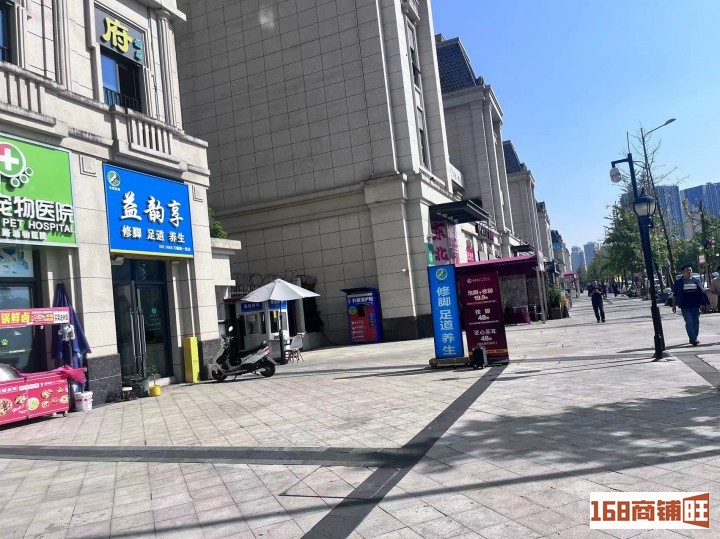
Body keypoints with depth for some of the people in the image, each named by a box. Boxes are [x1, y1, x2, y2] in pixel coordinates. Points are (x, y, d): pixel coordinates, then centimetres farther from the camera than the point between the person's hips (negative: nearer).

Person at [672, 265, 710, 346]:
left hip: (695, 305, 4)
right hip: (685, 306, -4)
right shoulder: (678, 282, 3)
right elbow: (675, 295, 4)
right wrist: (674, 305, 1)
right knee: (689, 322, -11)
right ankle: (692, 339, -12)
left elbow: (701, 292, 16)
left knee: (696, 322, 7)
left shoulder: (696, 281, 13)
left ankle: (694, 338, 17)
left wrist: (702, 302, 9)